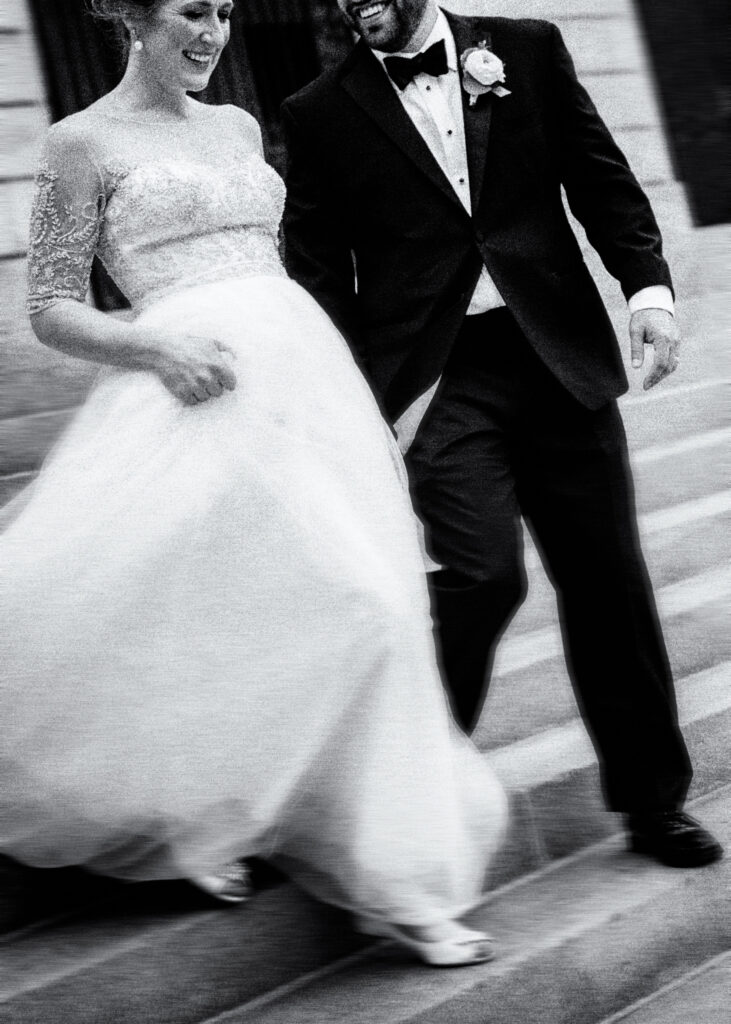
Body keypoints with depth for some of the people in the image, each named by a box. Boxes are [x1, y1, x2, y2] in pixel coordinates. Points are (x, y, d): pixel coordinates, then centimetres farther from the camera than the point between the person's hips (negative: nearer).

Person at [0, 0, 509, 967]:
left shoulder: (238, 128, 19)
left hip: (310, 376, 7)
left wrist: (360, 402, 21)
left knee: (358, 606, 3)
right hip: (200, 396, -6)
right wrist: (153, 347, -17)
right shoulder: (85, 143, 2)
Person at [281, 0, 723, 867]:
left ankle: (652, 801, 18)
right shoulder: (321, 115, 5)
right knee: (483, 575, -17)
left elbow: (601, 179, 10)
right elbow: (318, 274, 5)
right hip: (437, 381, -2)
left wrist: (647, 282, -5)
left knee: (605, 577, 5)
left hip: (560, 360, 2)